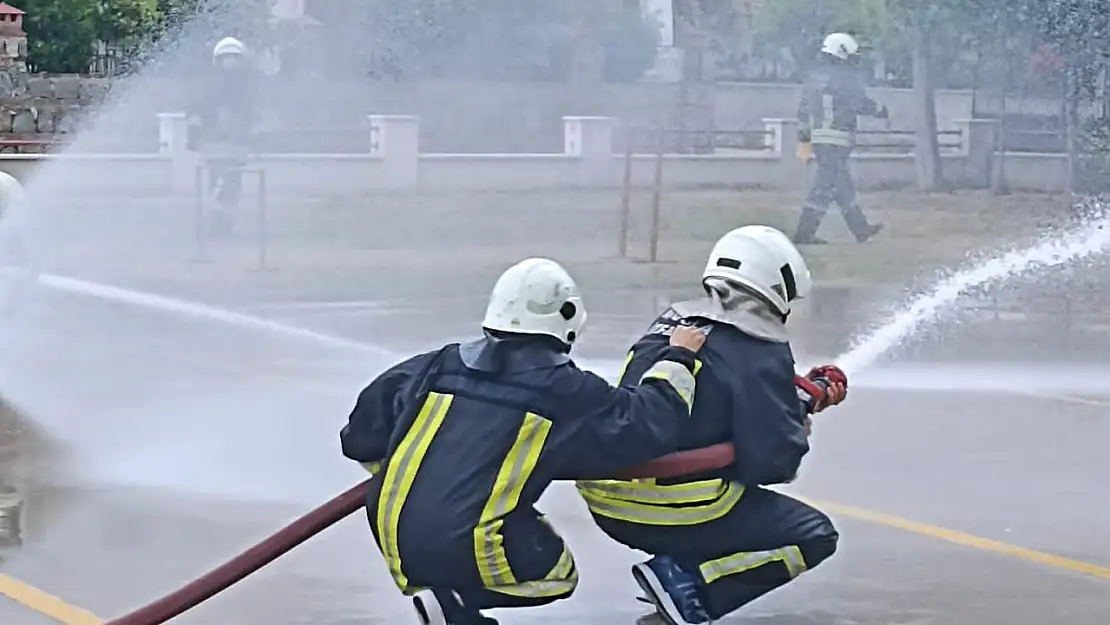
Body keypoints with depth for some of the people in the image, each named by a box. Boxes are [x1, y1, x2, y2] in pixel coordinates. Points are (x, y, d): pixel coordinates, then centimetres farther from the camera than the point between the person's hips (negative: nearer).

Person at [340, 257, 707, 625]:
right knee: (557, 575, 21)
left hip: (398, 542, 5)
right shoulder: (564, 391, -3)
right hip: (472, 553, -5)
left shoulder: (438, 367, 10)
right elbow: (648, 423, 1)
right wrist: (677, 359, 17)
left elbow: (363, 435, 17)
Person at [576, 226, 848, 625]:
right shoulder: (760, 355, -11)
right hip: (679, 514, -8)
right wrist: (799, 427, 7)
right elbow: (771, 461, -14)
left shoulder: (672, 323, 10)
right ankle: (687, 582, -7)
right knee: (814, 536, 8)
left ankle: (680, 563, 11)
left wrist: (800, 395, 20)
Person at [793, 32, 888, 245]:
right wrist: (882, 111, 5)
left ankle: (861, 228, 27)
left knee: (843, 186, 17)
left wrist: (803, 137, 21)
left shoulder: (815, 78, 15)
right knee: (825, 187, -7)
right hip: (837, 138, -9)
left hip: (818, 137, 9)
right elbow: (861, 104, -12)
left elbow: (803, 109, 17)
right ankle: (804, 233, -10)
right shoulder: (845, 78, -11)